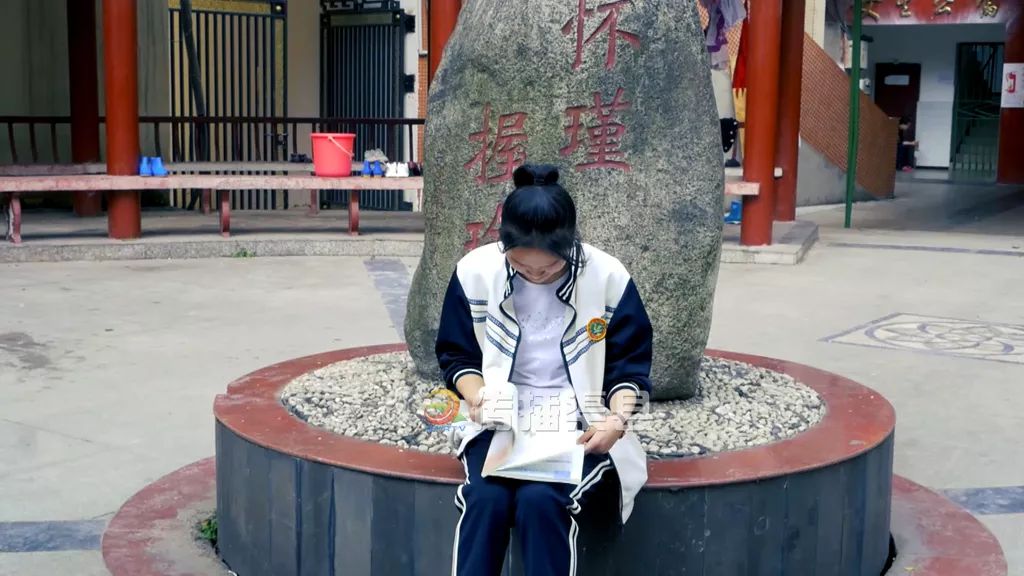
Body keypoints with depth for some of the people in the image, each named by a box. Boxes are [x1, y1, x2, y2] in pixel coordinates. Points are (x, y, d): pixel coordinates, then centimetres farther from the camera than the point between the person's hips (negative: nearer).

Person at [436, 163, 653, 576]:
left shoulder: (609, 277, -8)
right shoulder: (475, 271, -5)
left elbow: (629, 367, 1)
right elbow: (457, 355, 7)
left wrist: (618, 419, -17)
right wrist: (476, 395, -14)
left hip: (581, 425, -1)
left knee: (540, 501, -31)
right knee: (485, 499, -29)